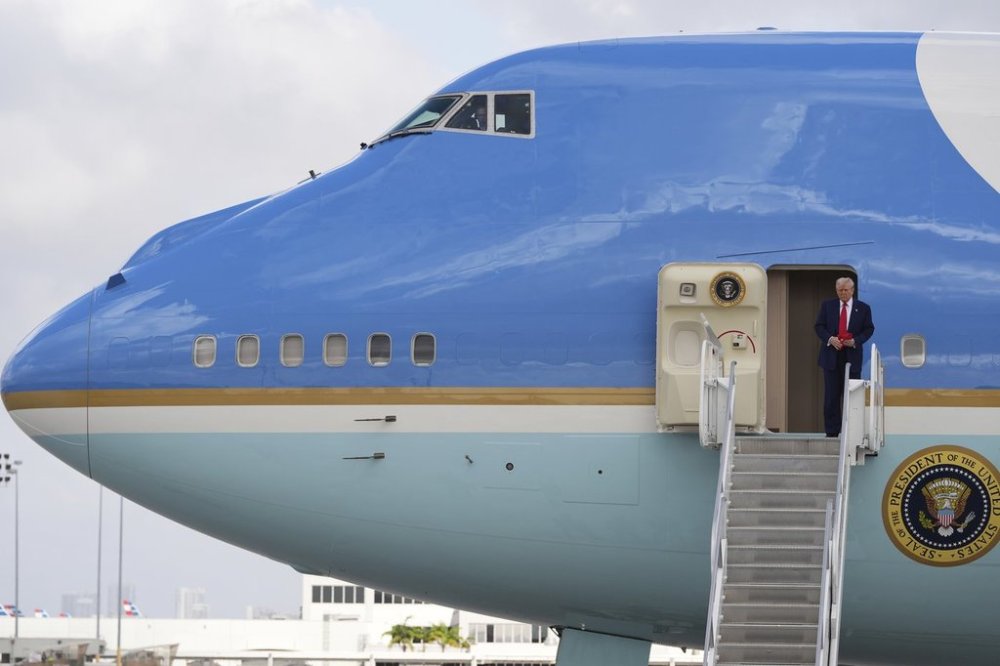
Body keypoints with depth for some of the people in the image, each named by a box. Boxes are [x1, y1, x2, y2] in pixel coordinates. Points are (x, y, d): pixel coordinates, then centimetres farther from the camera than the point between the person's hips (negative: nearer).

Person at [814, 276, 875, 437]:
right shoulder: (827, 306, 7)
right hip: (831, 356, 1)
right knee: (831, 395, 0)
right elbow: (819, 326, 5)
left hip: (852, 356, -1)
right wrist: (830, 339, -13)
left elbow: (869, 329, 5)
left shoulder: (863, 308, 4)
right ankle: (832, 431, 4)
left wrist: (855, 341, -12)